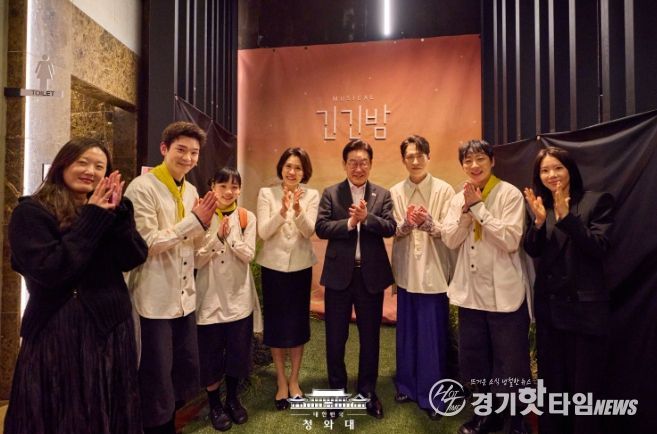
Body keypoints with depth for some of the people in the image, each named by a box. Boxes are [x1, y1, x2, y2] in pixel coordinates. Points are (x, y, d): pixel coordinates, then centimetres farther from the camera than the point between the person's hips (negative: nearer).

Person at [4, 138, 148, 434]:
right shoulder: (31, 212, -7)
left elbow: (133, 258, -5)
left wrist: (117, 212, -16)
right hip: (56, 332, -5)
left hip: (110, 327, 5)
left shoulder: (106, 210, 9)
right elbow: (50, 270, -21)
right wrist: (92, 218, -18)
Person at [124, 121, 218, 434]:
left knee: (185, 373, 19)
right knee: (156, 382, 8)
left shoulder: (190, 191, 9)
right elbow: (148, 244, -20)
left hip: (184, 297, 8)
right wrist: (195, 220, -21)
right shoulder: (142, 188, -14)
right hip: (154, 300, -7)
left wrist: (204, 223, -7)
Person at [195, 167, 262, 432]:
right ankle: (214, 404, 29)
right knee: (211, 353, 8)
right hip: (210, 295, -1)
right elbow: (197, 260, -10)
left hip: (239, 295, 2)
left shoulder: (247, 217, -1)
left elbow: (248, 255, -9)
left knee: (238, 350, 11)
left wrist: (230, 236, -23)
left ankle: (233, 398, 34)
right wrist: (217, 237, -24)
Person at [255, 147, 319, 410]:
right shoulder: (266, 193, -4)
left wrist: (297, 210, -31)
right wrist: (282, 211, -28)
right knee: (276, 322, 7)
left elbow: (309, 231, -13)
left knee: (298, 321, 9)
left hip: (301, 266, 1)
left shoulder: (312, 195, -1)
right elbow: (263, 232, -12)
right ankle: (281, 381, 25)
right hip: (273, 266, -1)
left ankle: (294, 379, 27)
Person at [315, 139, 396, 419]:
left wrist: (366, 218, -24)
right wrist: (350, 222, -22)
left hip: (371, 274, 1)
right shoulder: (331, 193, 1)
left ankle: (368, 391, 32)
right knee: (335, 336, 11)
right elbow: (320, 228, -10)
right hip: (339, 274, 0)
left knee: (370, 336, 13)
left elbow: (390, 228, -9)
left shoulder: (383, 194, 4)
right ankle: (337, 390, 32)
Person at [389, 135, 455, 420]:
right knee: (407, 331, 14)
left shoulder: (444, 190, -5)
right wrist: (406, 224, -21)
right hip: (407, 271, 3)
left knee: (433, 335, 5)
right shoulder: (395, 192, 4)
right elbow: (393, 232, 0)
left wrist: (428, 222, -27)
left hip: (434, 271, -3)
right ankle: (407, 385, 32)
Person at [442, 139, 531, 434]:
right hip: (470, 292, 5)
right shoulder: (459, 198, 7)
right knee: (474, 361, 17)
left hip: (505, 293, -5)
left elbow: (511, 241, -19)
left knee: (511, 363, 8)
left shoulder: (510, 194, -9)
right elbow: (450, 240, -1)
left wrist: (479, 207, -18)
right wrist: (466, 209, -13)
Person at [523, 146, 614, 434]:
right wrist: (539, 221, -17)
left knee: (584, 382, 6)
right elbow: (533, 251, 0)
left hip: (585, 306, -4)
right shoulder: (541, 205, 6)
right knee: (551, 378, 16)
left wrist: (566, 216, -26)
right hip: (549, 305, 4)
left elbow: (598, 247, -16)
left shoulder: (597, 201, -5)